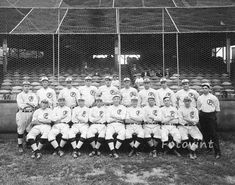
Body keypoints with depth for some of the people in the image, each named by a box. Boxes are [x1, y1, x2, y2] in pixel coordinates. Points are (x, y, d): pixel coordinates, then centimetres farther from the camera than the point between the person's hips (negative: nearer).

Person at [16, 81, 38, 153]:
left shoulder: (33, 95, 12)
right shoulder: (19, 95, 6)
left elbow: (35, 103, -4)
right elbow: (20, 105, -9)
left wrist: (26, 102, -12)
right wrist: (31, 104, -10)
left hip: (31, 113, 2)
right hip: (22, 113, -2)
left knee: (29, 130, 6)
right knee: (20, 130, -1)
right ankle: (20, 145, 6)